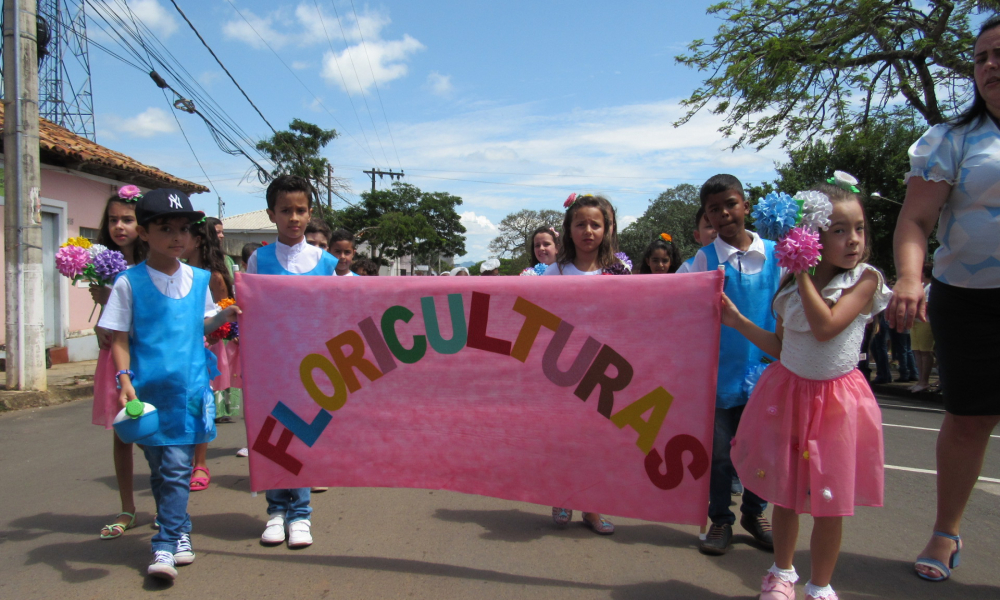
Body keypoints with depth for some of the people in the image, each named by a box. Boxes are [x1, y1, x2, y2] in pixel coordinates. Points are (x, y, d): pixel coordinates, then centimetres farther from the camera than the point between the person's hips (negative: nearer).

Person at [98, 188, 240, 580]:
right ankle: (180, 531, 28)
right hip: (149, 390, -1)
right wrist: (124, 381, -14)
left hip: (189, 387, 1)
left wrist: (223, 317, 0)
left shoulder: (198, 279, 6)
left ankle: (166, 545, 5)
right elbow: (119, 339, -3)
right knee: (160, 468, 10)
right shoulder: (129, 283, -3)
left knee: (177, 467, -1)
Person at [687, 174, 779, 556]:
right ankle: (720, 520, 22)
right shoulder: (705, 259, -3)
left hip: (764, 367, 2)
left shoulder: (773, 253, 2)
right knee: (719, 449, 6)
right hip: (720, 370, -1)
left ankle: (754, 513, 32)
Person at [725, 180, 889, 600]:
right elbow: (780, 347, 7)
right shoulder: (791, 284, 1)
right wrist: (738, 322, -2)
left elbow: (825, 326, -24)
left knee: (829, 502, 5)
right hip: (787, 390, 3)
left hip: (836, 399, -3)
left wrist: (804, 275, -18)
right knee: (784, 492, 13)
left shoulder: (866, 279, -9)